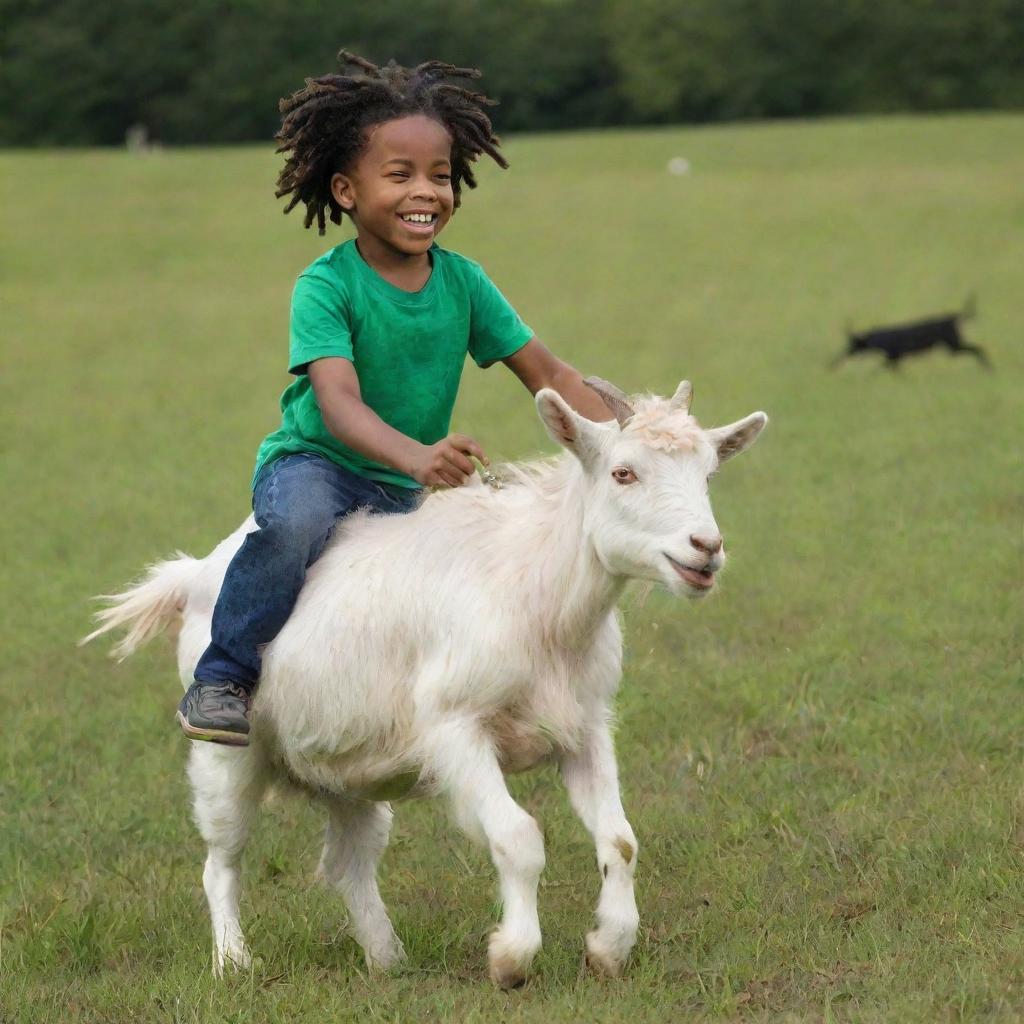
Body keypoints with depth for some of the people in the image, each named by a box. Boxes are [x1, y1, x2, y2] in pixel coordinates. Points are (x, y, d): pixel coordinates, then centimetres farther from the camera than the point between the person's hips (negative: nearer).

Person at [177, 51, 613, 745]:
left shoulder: (463, 282, -3)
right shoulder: (326, 286, -19)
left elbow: (547, 374, 0)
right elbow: (337, 400, -32)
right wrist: (414, 455, -50)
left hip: (401, 491, 6)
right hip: (313, 462, -6)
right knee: (297, 523, -36)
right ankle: (223, 680, -21)